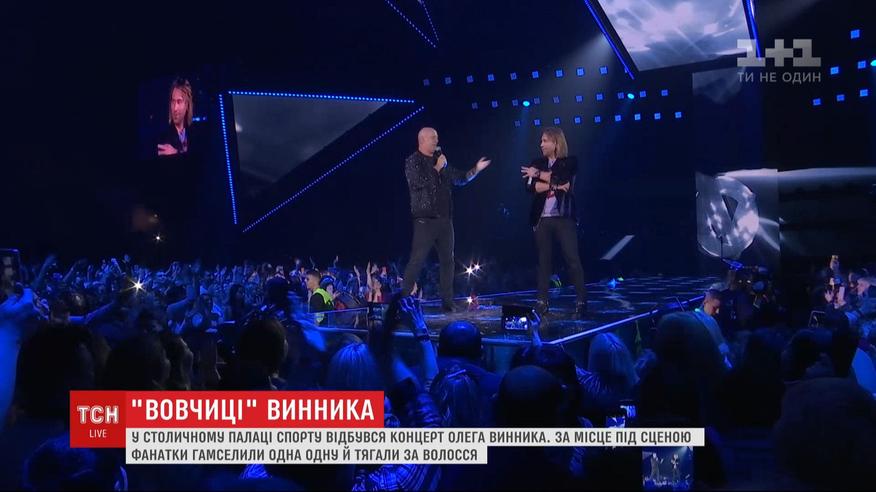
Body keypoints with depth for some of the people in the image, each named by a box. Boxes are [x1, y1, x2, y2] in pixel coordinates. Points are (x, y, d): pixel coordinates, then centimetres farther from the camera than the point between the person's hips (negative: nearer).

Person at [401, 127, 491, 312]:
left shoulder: (441, 160, 17)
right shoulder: (413, 161, -2)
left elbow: (459, 179, 22)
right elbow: (419, 182, -18)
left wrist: (475, 170, 8)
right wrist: (437, 168, -8)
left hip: (445, 219, 7)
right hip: (425, 219, -7)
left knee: (448, 260, 7)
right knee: (417, 260, -10)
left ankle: (447, 301, 13)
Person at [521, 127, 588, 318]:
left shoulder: (570, 162, 3)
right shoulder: (537, 163, 11)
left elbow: (560, 178, -15)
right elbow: (530, 186, -5)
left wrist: (538, 174, -5)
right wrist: (555, 185, -14)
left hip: (564, 218, -3)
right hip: (542, 218, 3)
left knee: (573, 259, -6)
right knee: (543, 260, 7)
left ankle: (581, 301, -2)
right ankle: (542, 301, 14)